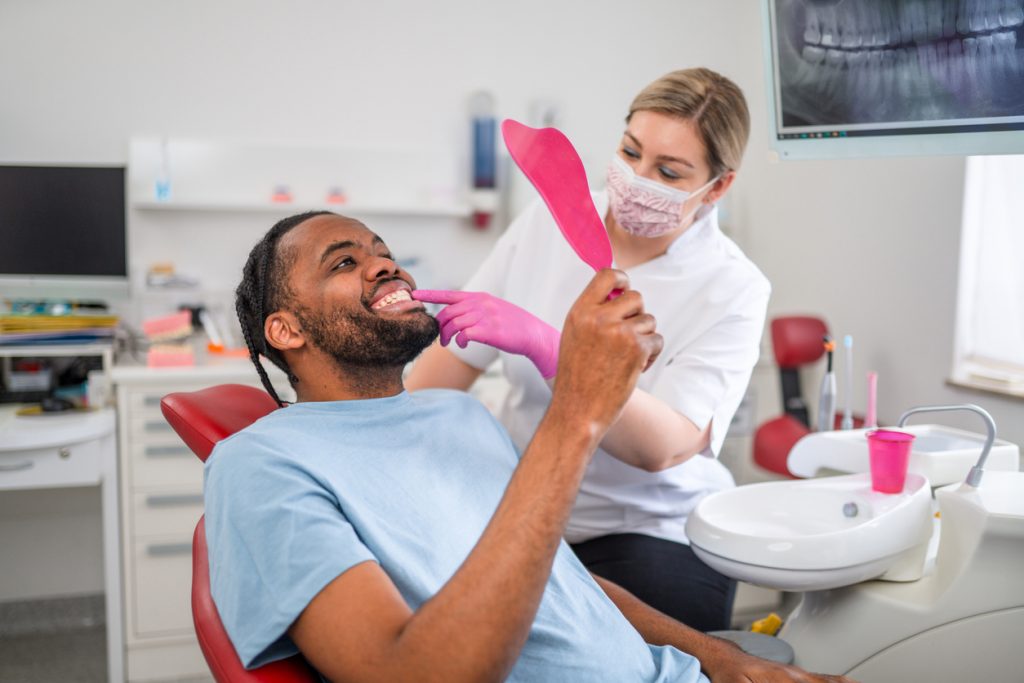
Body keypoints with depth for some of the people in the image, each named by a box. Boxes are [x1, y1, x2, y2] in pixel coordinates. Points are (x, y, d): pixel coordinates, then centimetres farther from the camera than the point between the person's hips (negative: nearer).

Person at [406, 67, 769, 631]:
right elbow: (456, 356, 4)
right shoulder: (548, 221, -1)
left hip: (650, 534, -3)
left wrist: (545, 346, -37)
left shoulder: (732, 288, -11)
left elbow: (662, 447, -25)